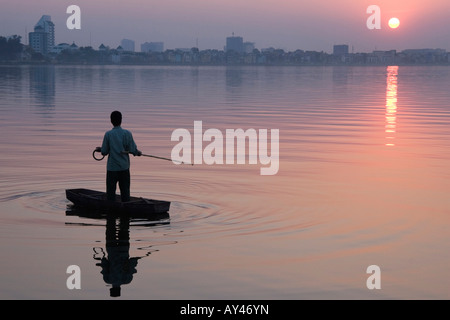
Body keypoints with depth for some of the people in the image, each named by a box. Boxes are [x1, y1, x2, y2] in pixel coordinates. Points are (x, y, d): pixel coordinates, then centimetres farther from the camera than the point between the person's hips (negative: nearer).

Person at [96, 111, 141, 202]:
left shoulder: (108, 134, -6)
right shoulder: (127, 133, -5)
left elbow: (104, 152, -4)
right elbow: (133, 150, -6)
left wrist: (100, 149, 18)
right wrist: (138, 153, 15)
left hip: (112, 168, -1)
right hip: (124, 167, 1)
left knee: (111, 191, 4)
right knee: (125, 191, 7)